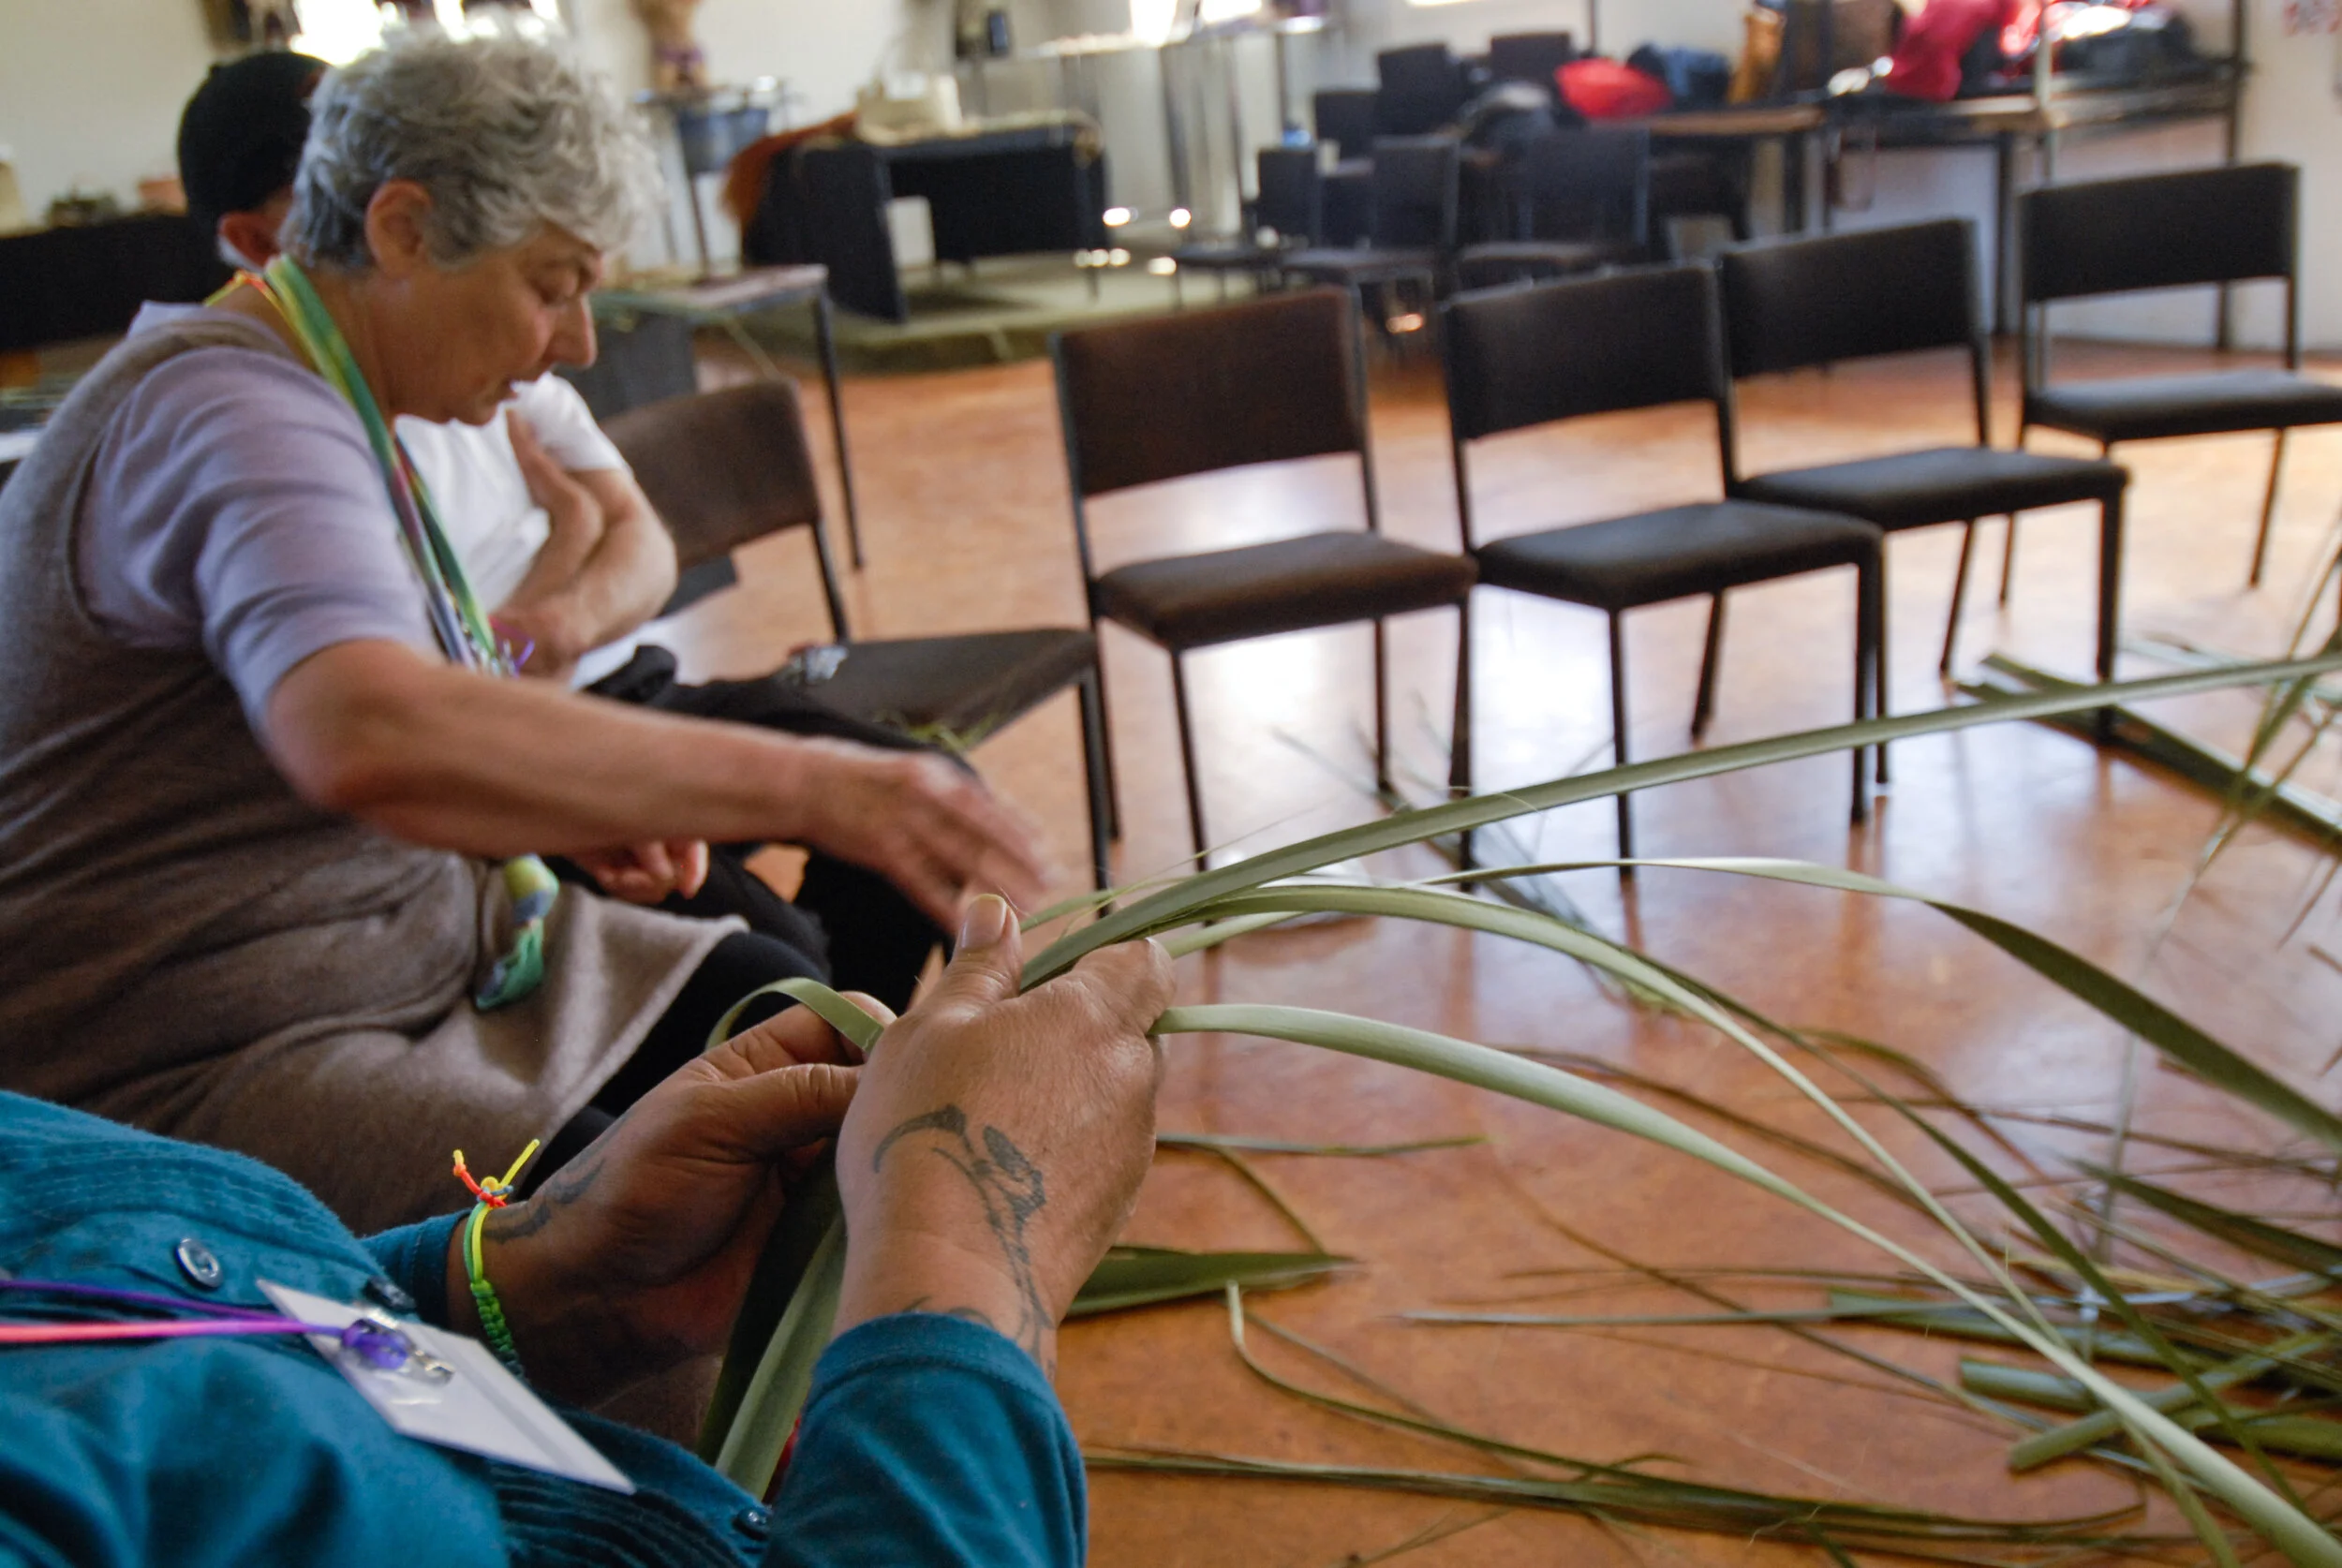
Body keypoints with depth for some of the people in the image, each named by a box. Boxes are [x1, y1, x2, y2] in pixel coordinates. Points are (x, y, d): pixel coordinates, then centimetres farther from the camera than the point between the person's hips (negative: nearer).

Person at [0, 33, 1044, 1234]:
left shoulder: (314, 402, 11)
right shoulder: (234, 412, -23)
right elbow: (369, 740, -43)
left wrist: (567, 809, 2)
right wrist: (804, 787, -43)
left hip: (423, 944, 10)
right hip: (200, 1070, -10)